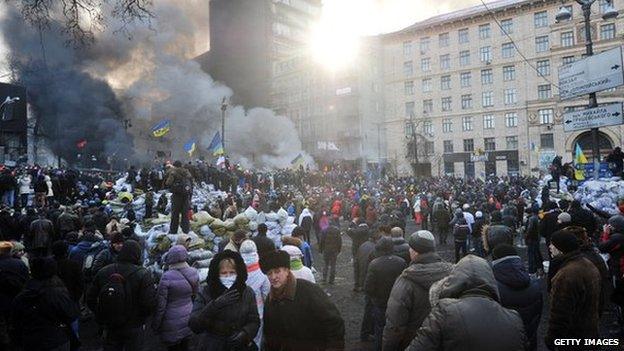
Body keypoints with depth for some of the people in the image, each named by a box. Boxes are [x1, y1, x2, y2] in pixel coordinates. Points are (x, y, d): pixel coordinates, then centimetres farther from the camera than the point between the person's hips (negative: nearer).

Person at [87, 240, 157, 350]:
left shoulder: (103, 272, -8)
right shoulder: (143, 275, -22)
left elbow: (90, 299, -1)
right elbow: (149, 304, -25)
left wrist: (101, 316, 12)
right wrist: (142, 320, -5)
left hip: (109, 328, 3)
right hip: (133, 329, -3)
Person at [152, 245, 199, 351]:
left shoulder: (167, 277, -22)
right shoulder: (194, 273, -8)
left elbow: (160, 304, -15)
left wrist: (155, 325, -3)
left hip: (172, 323, -4)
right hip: (188, 318, 4)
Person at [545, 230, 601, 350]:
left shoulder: (565, 275, -33)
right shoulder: (589, 265, 1)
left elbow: (559, 314, -29)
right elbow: (598, 301, 15)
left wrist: (550, 339, -17)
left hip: (571, 337, -9)